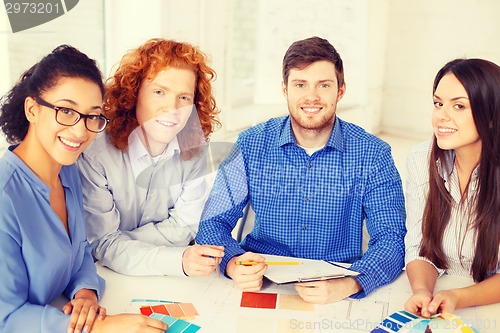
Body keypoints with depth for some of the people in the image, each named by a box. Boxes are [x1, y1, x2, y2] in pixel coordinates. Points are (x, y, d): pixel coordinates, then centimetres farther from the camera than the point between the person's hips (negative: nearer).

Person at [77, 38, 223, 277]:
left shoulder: (194, 150, -6)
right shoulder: (96, 156, -19)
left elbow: (183, 228, -4)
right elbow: (102, 246, -20)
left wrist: (120, 243, -16)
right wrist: (178, 260, -33)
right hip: (109, 283, -5)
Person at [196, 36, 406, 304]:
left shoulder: (373, 154, -4)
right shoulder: (251, 145, -1)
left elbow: (391, 241, -9)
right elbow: (213, 222, 0)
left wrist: (348, 285, -29)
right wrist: (232, 264, -23)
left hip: (337, 298, 0)